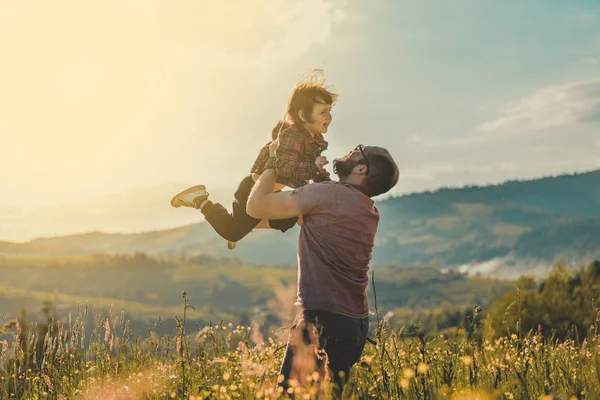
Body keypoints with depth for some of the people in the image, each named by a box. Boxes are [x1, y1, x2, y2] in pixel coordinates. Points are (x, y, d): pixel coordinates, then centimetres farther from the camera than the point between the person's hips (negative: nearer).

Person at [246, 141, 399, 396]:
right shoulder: (369, 212, 15)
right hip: (356, 324, 9)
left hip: (325, 321, -9)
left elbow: (256, 206, -9)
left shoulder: (326, 193, -11)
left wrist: (274, 162, 5)